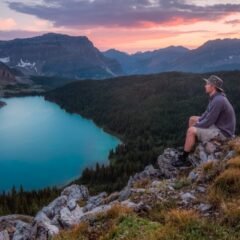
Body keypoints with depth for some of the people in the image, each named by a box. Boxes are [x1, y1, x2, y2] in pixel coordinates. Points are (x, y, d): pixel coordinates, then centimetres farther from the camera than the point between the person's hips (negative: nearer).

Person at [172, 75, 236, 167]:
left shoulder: (218, 101, -29)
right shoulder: (216, 97, 4)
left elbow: (208, 123, -27)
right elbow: (208, 114, 16)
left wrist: (195, 125, -9)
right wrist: (198, 122, 2)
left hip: (222, 132, -11)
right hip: (218, 125, 11)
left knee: (191, 131, -20)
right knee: (192, 119, 15)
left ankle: (183, 159, -5)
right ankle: (188, 149, 20)